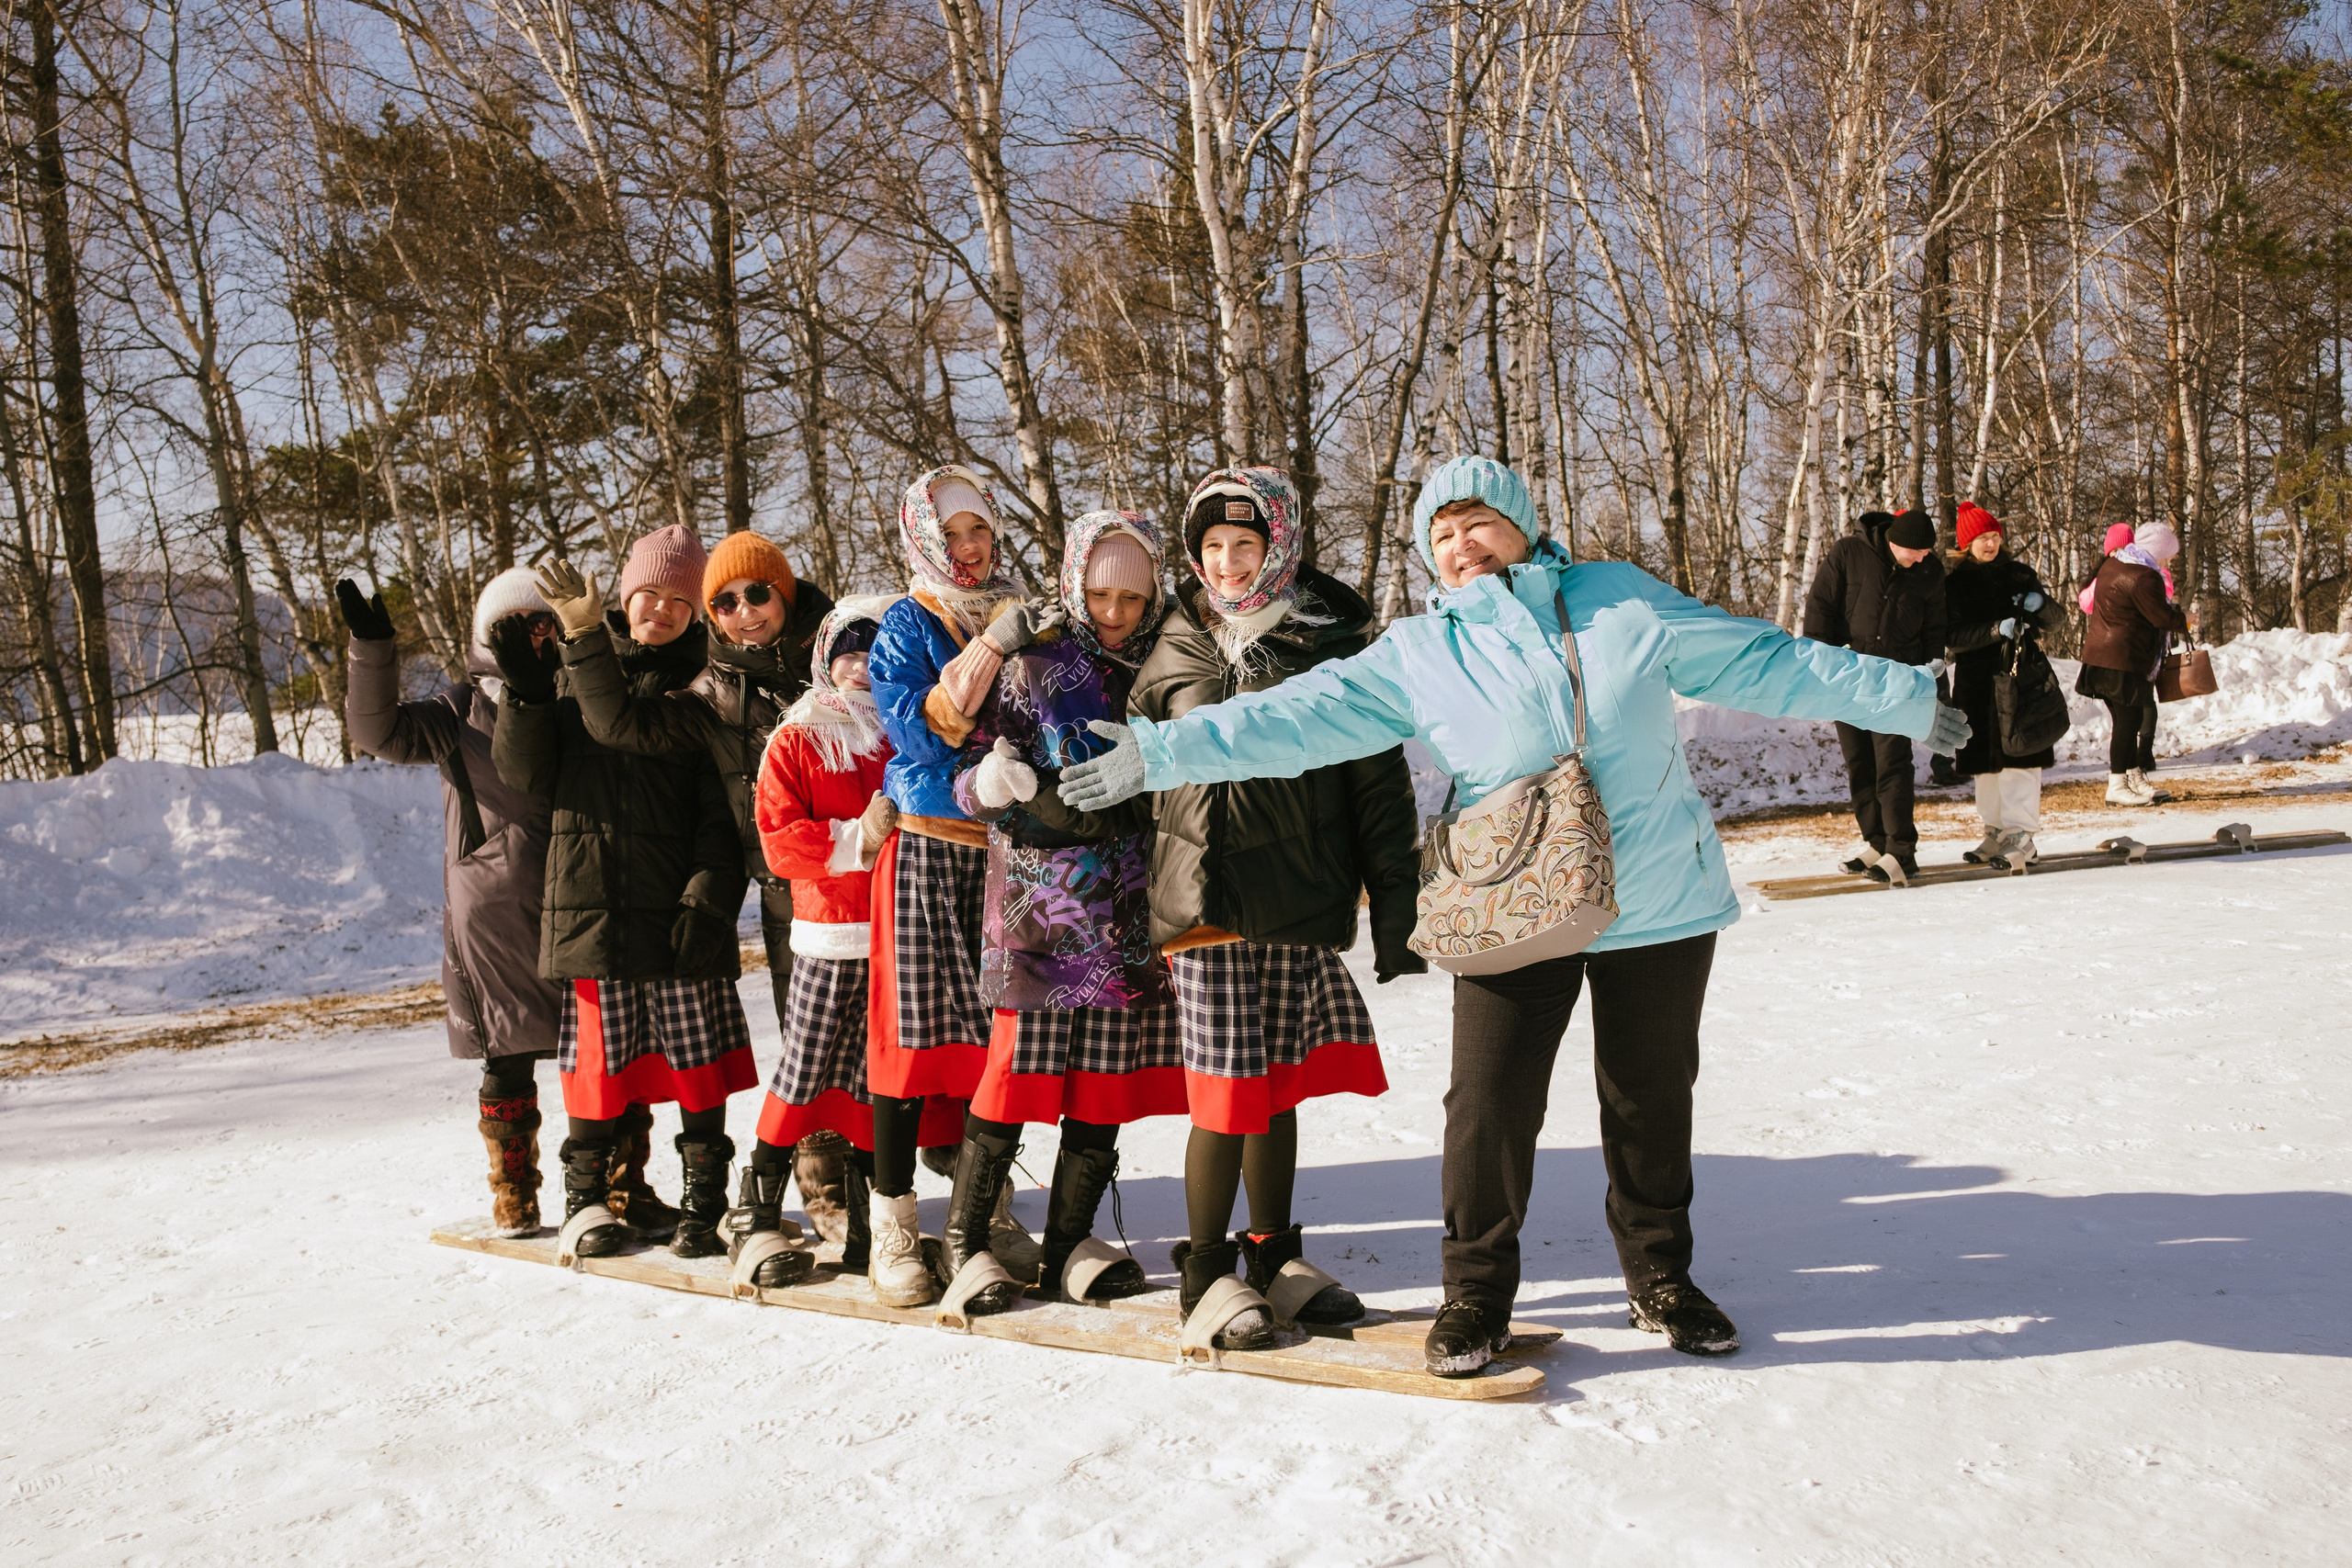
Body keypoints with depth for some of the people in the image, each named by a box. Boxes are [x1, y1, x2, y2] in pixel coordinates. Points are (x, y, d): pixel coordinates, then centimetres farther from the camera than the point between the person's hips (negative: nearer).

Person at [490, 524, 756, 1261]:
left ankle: (704, 1199, 13)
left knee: (697, 1054, 1)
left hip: (677, 904, -1)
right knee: (600, 1051, 5)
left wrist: (709, 898, -9)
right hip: (591, 897, 1)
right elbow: (526, 772, 6)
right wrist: (525, 692, -8)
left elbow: (721, 811, 0)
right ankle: (587, 1195, 20)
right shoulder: (568, 664, 9)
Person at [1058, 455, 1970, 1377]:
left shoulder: (1623, 602, 4)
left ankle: (1660, 1277, 33)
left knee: (1652, 1099, 11)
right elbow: (1294, 716, -2)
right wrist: (1161, 753, -10)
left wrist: (1904, 699, 13)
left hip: (1661, 905, 1)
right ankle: (1477, 1289, 17)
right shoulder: (1414, 655, 3)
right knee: (1489, 1103, -4)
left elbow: (1763, 662, 10)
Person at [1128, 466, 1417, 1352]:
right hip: (1209, 904, -1)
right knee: (1228, 1093, -3)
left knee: (1281, 1086, 10)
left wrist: (1395, 913, -1)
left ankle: (1273, 1255, 27)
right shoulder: (1176, 655, 6)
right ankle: (1206, 1273, 12)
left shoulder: (1335, 646, 2)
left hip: (1306, 907, 1)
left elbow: (1380, 784, 2)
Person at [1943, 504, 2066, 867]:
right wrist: (1995, 630, -22)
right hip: (1975, 683, 1)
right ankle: (1996, 832, 17)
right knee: (1986, 762, 7)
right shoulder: (1955, 583, 3)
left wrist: (2040, 605, -11)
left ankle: (2021, 837, -9)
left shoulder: (2020, 575, 8)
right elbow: (1951, 638, -8)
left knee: (2019, 757, -8)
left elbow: (2054, 622, 11)